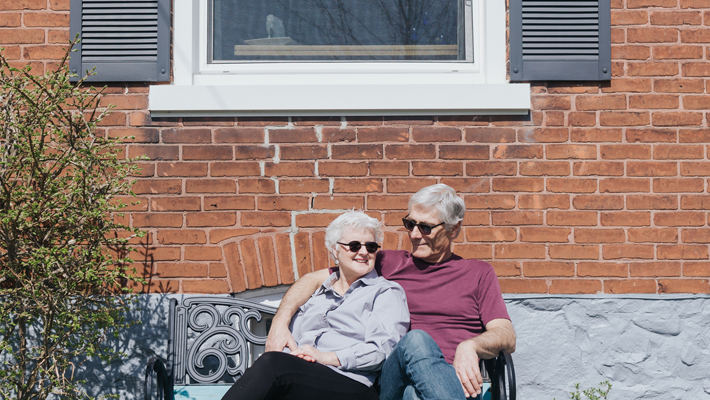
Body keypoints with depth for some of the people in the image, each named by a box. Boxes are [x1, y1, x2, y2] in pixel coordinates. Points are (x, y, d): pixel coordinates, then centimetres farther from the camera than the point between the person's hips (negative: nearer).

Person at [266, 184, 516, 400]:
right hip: (394, 379, 1)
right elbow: (313, 280, 20)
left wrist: (470, 346, -15)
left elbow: (508, 337, 9)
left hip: (455, 380, -1)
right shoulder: (390, 263, 22)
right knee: (416, 340, -37)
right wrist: (280, 322, 2)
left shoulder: (478, 273, 21)